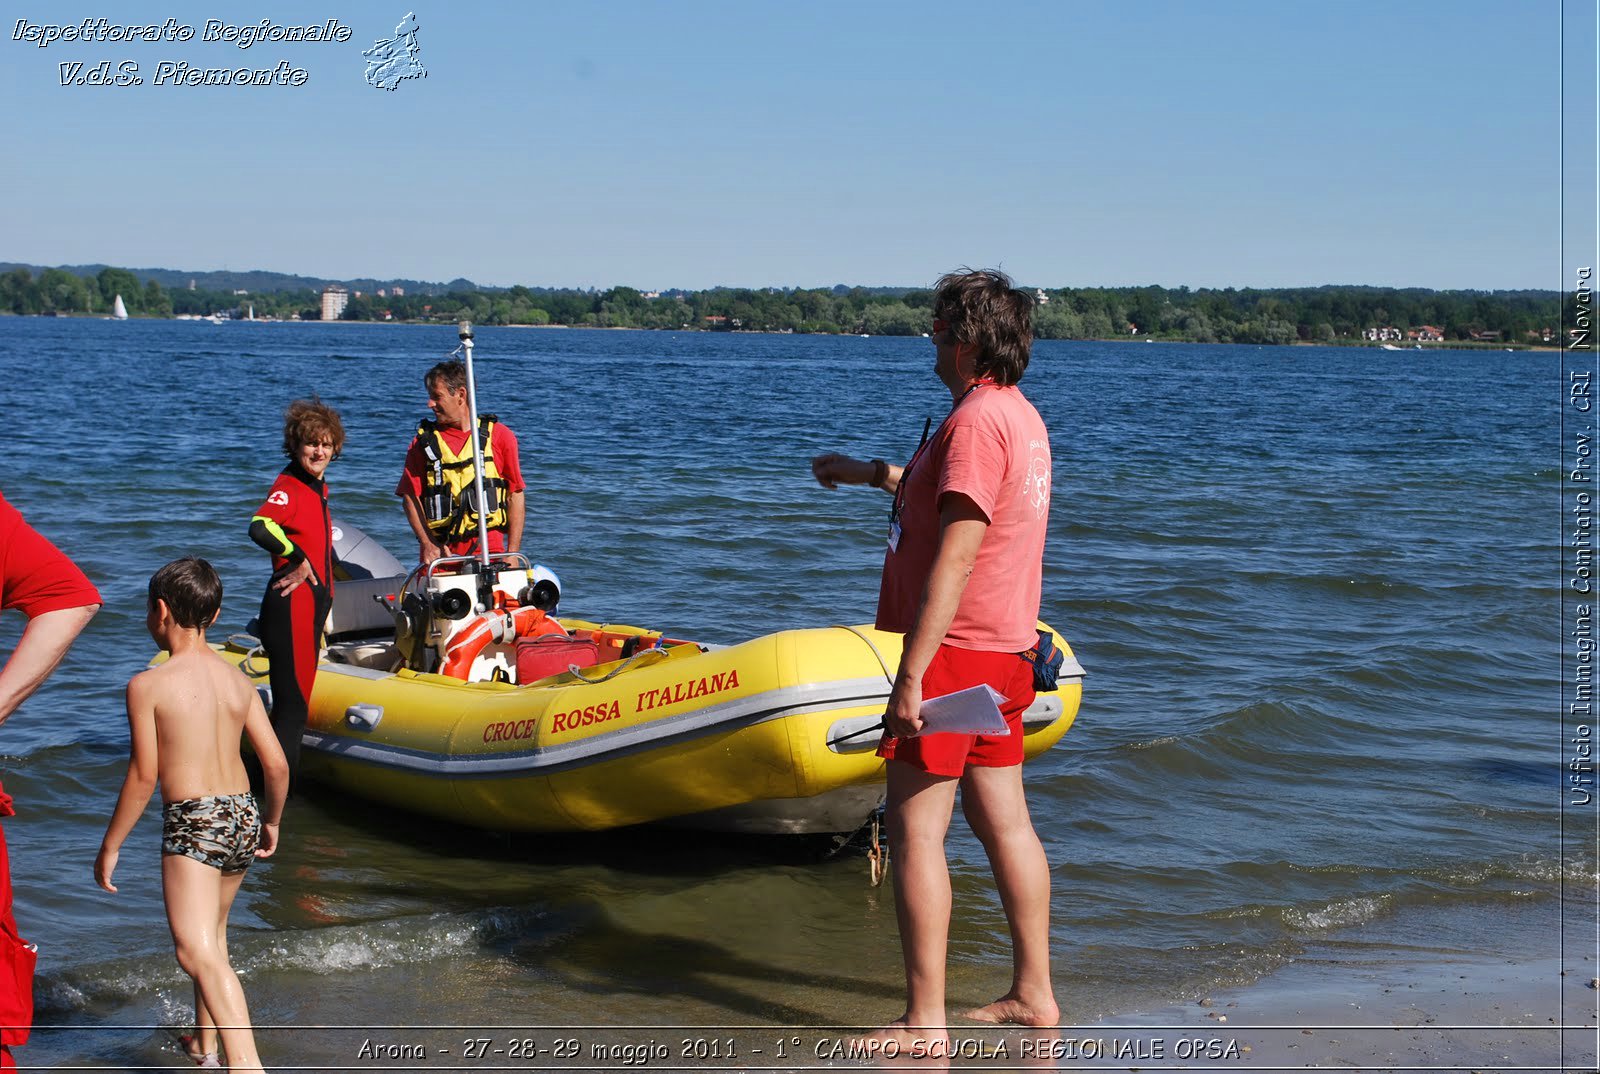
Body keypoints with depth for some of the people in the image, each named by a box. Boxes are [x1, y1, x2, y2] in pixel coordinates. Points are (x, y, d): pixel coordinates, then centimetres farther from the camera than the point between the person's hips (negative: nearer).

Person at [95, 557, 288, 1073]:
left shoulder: (148, 685, -9)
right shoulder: (239, 681, 6)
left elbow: (143, 776, -10)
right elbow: (277, 765, 6)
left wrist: (110, 846, 0)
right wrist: (271, 821, 23)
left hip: (191, 823, -7)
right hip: (243, 816, 7)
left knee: (196, 951, -16)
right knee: (212, 931, 27)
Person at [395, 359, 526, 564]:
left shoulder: (500, 436, 7)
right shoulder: (423, 441, 9)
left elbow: (515, 496, 7)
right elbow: (411, 497, 6)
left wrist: (512, 554, 1)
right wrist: (428, 544, -8)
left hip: (489, 548, -1)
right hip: (439, 551, 1)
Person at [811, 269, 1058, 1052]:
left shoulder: (977, 419, -18)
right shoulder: (1021, 416, 14)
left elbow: (954, 557, -24)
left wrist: (911, 675, -25)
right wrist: (869, 472, 44)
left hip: (956, 650, -10)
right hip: (1007, 649, 10)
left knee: (915, 828, -5)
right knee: (1004, 821, 14)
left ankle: (924, 1023, -3)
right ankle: (1033, 994, 21)